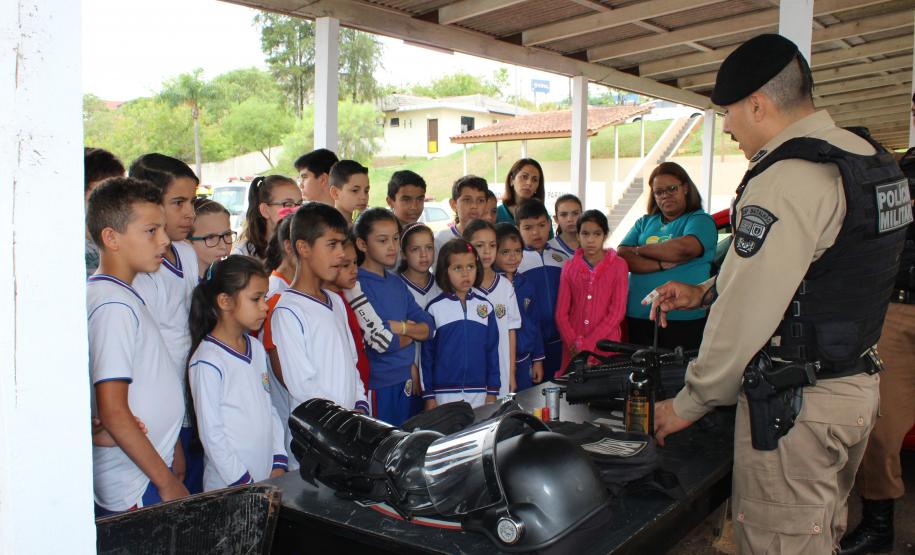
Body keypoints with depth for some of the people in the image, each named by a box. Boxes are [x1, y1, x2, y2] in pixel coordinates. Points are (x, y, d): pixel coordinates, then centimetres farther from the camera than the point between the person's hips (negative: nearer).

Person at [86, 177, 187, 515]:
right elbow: (113, 412, -22)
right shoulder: (114, 305, -19)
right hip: (137, 490, -9)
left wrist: (170, 452, 18)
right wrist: (166, 481, -15)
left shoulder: (117, 296, 9)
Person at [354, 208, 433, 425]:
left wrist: (402, 327, -14)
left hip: (408, 383, 8)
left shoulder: (397, 283, 10)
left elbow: (427, 326, 6)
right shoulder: (356, 284, -14)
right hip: (378, 387, -7)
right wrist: (412, 334, -3)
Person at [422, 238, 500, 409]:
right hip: (444, 393, -2)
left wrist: (493, 391, 4)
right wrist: (428, 395, 0)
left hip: (479, 393, 2)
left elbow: (492, 349, 7)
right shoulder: (434, 308, -2)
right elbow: (427, 353, 1)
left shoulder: (486, 307, 3)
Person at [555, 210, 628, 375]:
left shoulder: (618, 265, 0)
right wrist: (574, 343, -10)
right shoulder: (569, 267, 6)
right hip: (573, 350, 2)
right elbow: (561, 313, 4)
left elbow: (617, 311, -6)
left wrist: (588, 343, -11)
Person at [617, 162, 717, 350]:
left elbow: (684, 247, -18)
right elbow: (622, 256, 2)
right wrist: (664, 264, -12)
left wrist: (640, 250, -3)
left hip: (682, 319, -4)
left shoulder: (700, 220, 4)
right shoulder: (644, 222, 18)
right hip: (637, 317, 4)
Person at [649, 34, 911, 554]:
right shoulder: (870, 158, 9)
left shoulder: (786, 181, -22)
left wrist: (689, 404, -10)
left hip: (795, 404, -10)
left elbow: (745, 315, -22)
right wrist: (705, 292, 18)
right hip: (859, 387, 10)